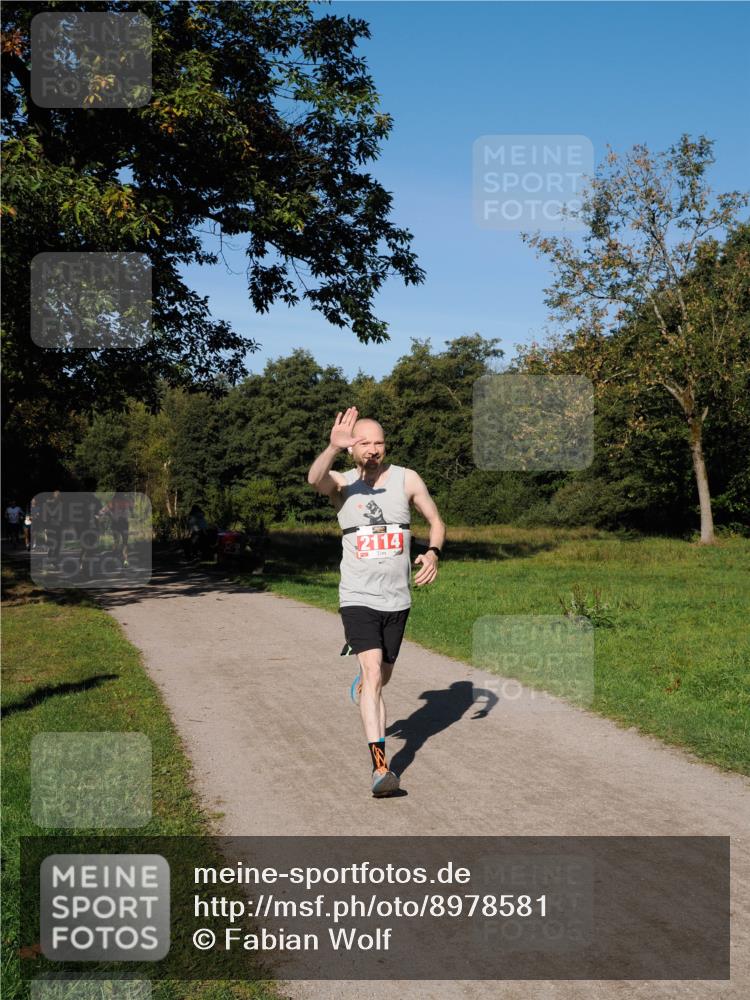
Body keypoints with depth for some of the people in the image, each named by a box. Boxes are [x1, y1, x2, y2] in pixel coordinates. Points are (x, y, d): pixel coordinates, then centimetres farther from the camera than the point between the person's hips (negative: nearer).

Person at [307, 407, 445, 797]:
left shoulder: (407, 479, 0)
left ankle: (360, 689, 55)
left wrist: (433, 553, -13)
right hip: (358, 598, -3)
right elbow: (314, 479, -28)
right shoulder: (342, 484, -5)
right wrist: (333, 447, -48)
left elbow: (436, 522, 9)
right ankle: (381, 766, -20)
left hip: (397, 599, 3)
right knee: (373, 674, -19)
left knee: (382, 677, 19)